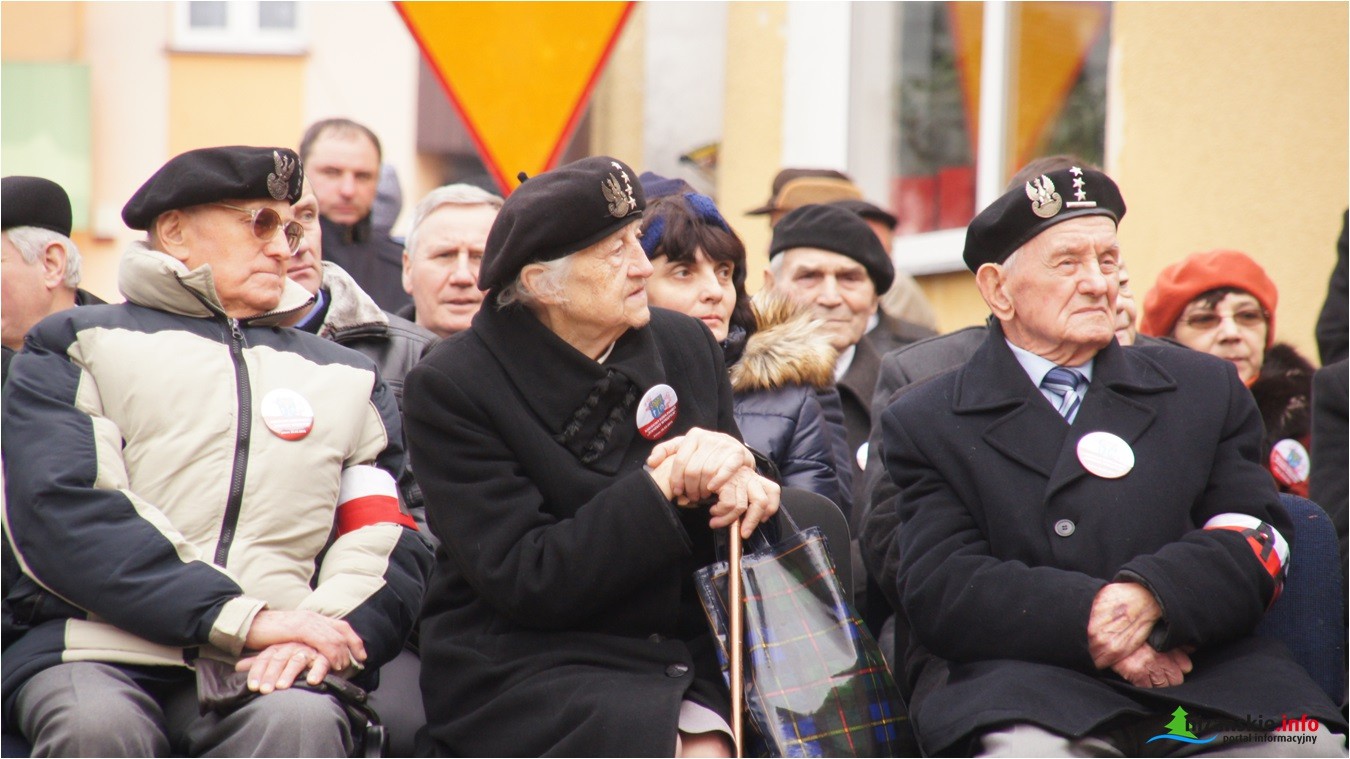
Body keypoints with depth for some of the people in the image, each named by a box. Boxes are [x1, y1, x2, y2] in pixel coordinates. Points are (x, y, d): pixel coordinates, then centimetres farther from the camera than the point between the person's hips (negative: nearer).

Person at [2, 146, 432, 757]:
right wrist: (245, 617, -13)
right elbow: (63, 514, -3)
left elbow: (388, 541, 14)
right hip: (103, 654, -2)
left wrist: (328, 628, -11)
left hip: (266, 669, 2)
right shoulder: (78, 346, 14)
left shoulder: (345, 378, 27)